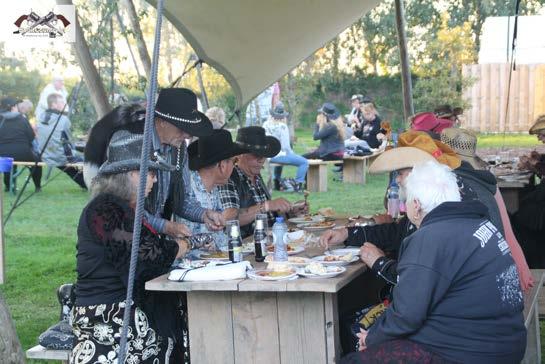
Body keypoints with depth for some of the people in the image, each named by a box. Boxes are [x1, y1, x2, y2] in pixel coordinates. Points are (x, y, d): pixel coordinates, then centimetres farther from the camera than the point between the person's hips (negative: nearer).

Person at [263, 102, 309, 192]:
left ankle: (277, 182, 43)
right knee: (304, 162, -5)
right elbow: (285, 146, -15)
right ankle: (298, 185, -8)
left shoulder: (266, 124, 5)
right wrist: (292, 154, 3)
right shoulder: (282, 126, -13)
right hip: (278, 156, -8)